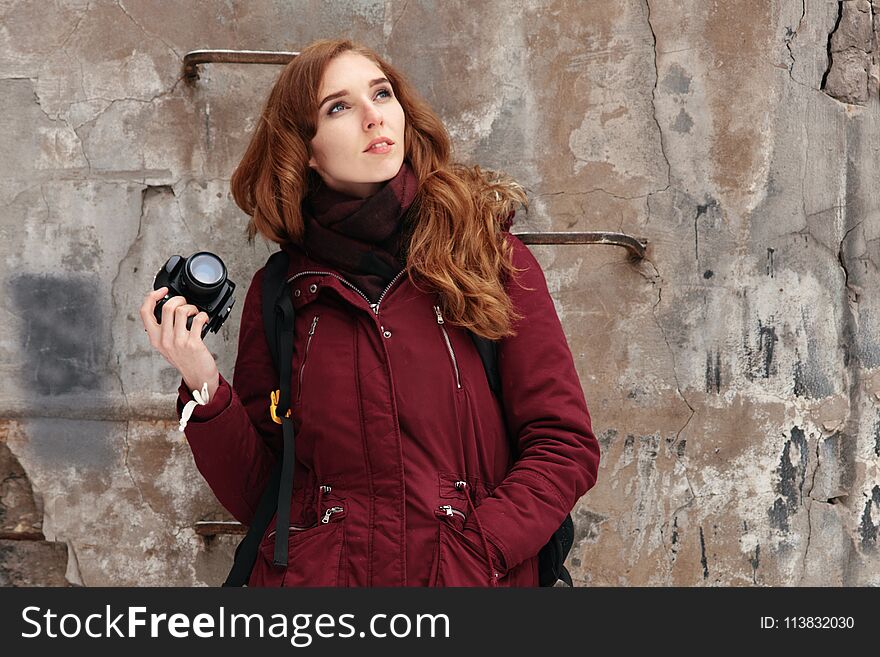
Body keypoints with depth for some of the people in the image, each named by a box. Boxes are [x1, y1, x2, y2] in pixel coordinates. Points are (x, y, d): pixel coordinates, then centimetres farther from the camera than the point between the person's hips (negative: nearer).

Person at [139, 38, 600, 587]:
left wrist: (473, 554, -14)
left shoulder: (490, 255, -2)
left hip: (473, 578, -1)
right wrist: (205, 389, -12)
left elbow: (567, 445, -3)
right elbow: (254, 495, 4)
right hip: (315, 574, 1)